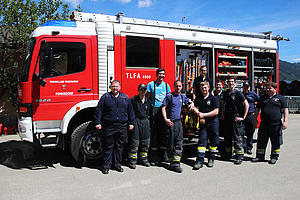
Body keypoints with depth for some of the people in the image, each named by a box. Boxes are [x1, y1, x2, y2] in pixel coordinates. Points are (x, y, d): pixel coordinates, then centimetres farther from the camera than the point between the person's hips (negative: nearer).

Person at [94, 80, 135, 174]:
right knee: (108, 146, 3)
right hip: (108, 127, -2)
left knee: (119, 146, 10)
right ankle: (106, 165, 14)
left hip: (122, 127, 3)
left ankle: (117, 164, 22)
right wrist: (98, 123, -4)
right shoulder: (105, 97, 3)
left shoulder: (125, 97, 11)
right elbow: (99, 110, 2)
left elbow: (130, 111, 14)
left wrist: (131, 123, 11)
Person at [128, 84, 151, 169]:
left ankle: (144, 159, 23)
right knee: (134, 142, -4)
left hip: (145, 121, 5)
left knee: (145, 142, 10)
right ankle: (132, 161, 4)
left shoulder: (148, 101, 10)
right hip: (136, 121, -5)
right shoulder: (133, 99, -4)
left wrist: (147, 119, 13)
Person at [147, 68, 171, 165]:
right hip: (154, 109, -3)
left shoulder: (166, 85, 13)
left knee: (164, 133, 5)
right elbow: (147, 98, 4)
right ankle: (154, 157, 4)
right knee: (154, 133, -2)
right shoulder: (151, 84, 4)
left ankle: (164, 154, 15)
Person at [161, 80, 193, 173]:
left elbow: (190, 101, 31)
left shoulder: (182, 96, 14)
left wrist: (191, 103, 6)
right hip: (170, 122, -4)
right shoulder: (169, 96, 0)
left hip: (178, 121, 4)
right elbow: (163, 107, -3)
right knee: (170, 142, -2)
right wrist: (165, 119, -15)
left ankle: (175, 163, -1)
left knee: (179, 142, -4)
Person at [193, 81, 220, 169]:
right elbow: (194, 107, 17)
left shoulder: (214, 98, -4)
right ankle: (200, 160, -3)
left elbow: (216, 112, -11)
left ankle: (211, 159, 19)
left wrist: (204, 115, -13)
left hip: (213, 122, -3)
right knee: (201, 141, -3)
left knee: (213, 141, 6)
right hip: (203, 123, 3)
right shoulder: (199, 99, 10)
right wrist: (198, 113, -3)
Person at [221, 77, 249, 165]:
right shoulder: (225, 93, 10)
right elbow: (223, 104, 26)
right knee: (227, 137, 14)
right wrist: (223, 113, 17)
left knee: (238, 138, -4)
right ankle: (228, 154, 28)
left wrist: (243, 117, -13)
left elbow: (246, 105, -12)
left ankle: (239, 157, 2)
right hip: (227, 118, 6)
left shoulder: (238, 93, -8)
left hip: (236, 118, -6)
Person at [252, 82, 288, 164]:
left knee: (276, 142, 5)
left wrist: (285, 121, -10)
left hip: (276, 124, -2)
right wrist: (255, 119, 9)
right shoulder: (263, 97, 13)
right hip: (264, 124, 3)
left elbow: (285, 110, 0)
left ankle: (274, 157, 19)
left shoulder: (280, 98, 4)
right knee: (261, 141, 7)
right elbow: (257, 109, 15)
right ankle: (260, 156, 18)